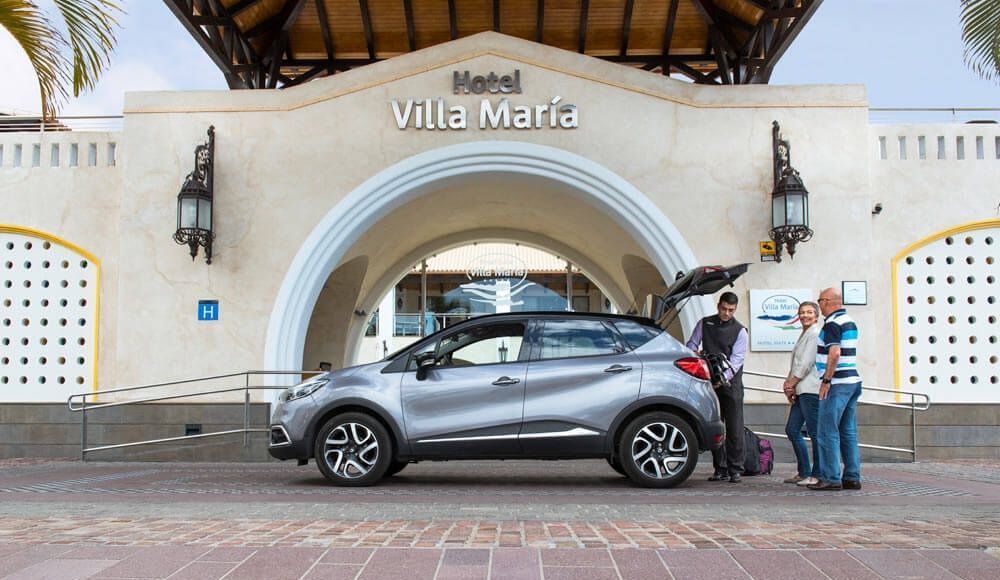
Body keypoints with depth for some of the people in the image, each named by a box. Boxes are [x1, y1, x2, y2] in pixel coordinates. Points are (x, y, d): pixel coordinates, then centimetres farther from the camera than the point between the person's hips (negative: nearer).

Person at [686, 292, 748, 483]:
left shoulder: (740, 331, 2)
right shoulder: (704, 324, 11)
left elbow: (736, 359, -6)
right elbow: (691, 343, 14)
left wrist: (723, 378, -20)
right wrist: (695, 353, -10)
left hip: (730, 382, -2)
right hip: (709, 381, 2)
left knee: (734, 427, -5)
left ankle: (735, 470, 0)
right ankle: (720, 470, 8)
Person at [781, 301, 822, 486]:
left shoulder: (815, 334, -8)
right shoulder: (804, 334, 22)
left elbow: (807, 363, -14)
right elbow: (796, 364, 22)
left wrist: (791, 383, -9)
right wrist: (788, 383, 7)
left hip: (811, 389, -10)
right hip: (801, 391, 10)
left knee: (815, 432, -6)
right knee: (792, 430, 11)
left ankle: (817, 475, -1)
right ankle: (804, 473, 18)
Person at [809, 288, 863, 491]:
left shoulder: (832, 323, -12)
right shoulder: (850, 322, 16)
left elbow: (835, 353, -23)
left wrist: (826, 380, -18)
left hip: (837, 384, -9)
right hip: (853, 381, 9)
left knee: (827, 432, -6)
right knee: (848, 433, 11)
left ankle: (831, 478, -6)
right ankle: (852, 478, 13)